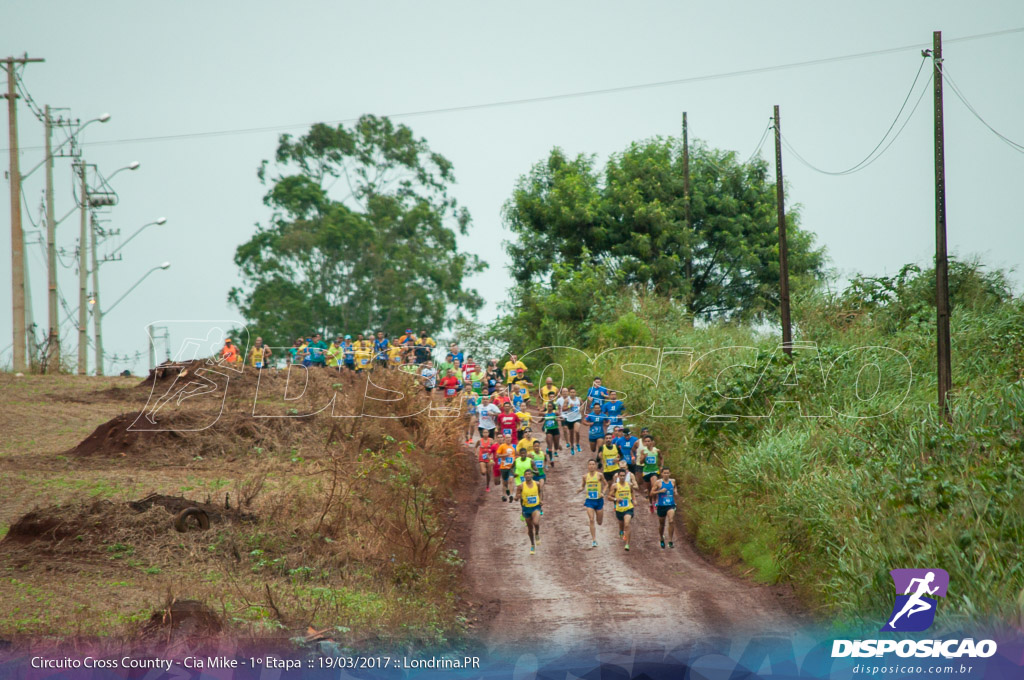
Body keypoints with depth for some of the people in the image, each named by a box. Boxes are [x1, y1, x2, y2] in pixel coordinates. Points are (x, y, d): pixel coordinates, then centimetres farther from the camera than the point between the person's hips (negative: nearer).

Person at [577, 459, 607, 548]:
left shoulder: (599, 475, -5)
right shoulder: (585, 476, 1)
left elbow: (606, 484, 6)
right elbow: (583, 486, 14)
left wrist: (603, 492, -9)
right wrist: (580, 489, -8)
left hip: (599, 500, 0)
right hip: (589, 500, 0)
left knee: (599, 522, 7)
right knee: (591, 520, -11)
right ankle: (594, 540, -6)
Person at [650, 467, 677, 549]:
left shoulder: (672, 482, 6)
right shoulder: (658, 482, -4)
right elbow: (651, 494, -6)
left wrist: (675, 492, 13)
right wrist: (660, 491, -19)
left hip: (671, 505, 1)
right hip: (661, 506, -1)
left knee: (671, 521, -22)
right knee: (662, 524, 12)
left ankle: (670, 541, -20)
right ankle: (662, 540, 37)